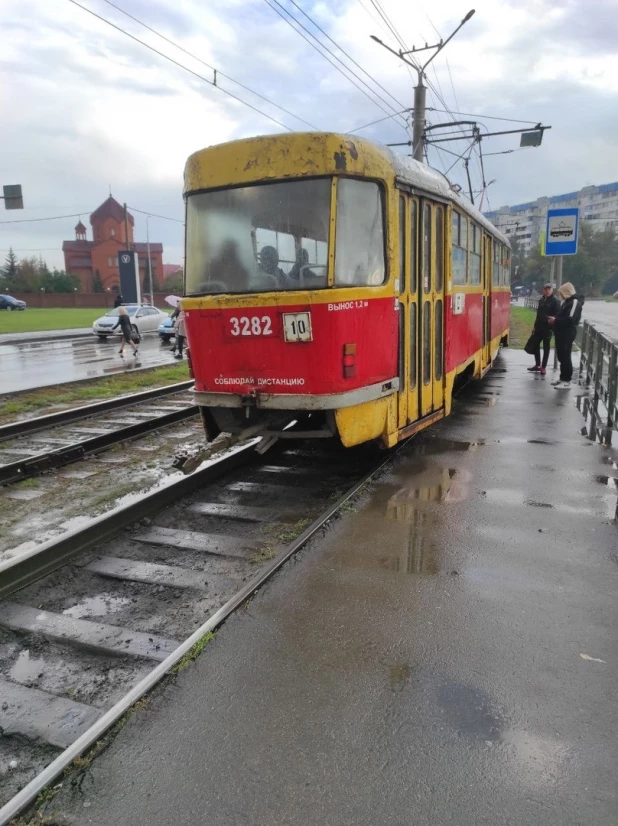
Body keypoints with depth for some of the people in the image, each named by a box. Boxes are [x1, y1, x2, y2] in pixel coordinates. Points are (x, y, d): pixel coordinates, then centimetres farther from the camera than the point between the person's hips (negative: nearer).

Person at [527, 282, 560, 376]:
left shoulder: (555, 301, -9)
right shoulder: (541, 300, 11)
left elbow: (557, 316, -13)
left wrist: (552, 327, -21)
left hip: (548, 328, -6)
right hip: (539, 327, 7)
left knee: (546, 347, 2)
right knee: (535, 345, 10)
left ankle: (543, 367, 10)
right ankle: (537, 365, 23)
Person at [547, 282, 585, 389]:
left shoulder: (575, 302, -13)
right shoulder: (566, 301, 17)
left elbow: (570, 319, -23)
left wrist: (555, 320, -14)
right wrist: (554, 319, 4)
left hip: (567, 334, -10)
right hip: (561, 333, 10)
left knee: (565, 357, -7)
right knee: (561, 356, 14)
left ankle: (567, 381, -4)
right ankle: (563, 378, 22)